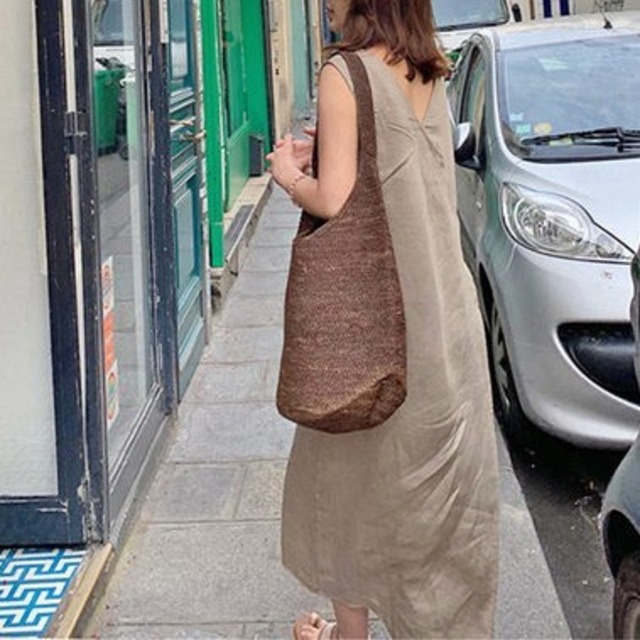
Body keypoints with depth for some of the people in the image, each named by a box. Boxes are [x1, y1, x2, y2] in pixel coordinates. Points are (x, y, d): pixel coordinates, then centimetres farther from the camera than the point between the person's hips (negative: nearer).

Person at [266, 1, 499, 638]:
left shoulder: (344, 74, -13)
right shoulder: (431, 79, 9)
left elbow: (335, 201, -19)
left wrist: (290, 177, -1)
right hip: (450, 314, 6)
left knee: (358, 475, 10)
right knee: (443, 481, 14)